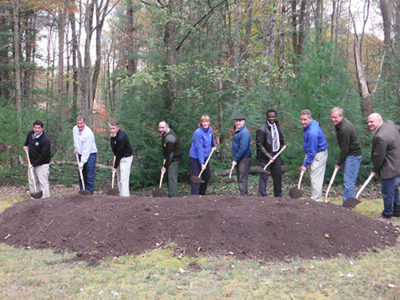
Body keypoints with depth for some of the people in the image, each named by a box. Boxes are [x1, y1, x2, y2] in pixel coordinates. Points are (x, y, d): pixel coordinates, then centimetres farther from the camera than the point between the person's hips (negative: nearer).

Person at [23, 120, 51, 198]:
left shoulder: (45, 140, -23)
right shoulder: (31, 133, 1)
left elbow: (43, 156, -23)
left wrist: (34, 164, -21)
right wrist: (25, 145, 13)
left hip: (42, 164, -8)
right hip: (32, 163, 8)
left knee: (43, 182, -9)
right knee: (32, 182, 13)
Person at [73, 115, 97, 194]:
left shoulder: (88, 133, -23)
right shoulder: (75, 129, 0)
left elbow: (86, 150, -24)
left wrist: (82, 163, -25)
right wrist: (75, 148, 15)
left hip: (90, 154, -7)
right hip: (80, 154, 7)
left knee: (90, 176, -9)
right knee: (81, 176, 8)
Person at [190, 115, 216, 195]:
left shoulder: (210, 129, 0)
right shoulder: (198, 133, -23)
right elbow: (199, 149, -26)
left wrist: (213, 145, 42)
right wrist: (202, 163, -28)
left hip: (205, 157, 8)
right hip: (196, 158, -8)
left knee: (207, 176, 18)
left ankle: (202, 193, 35)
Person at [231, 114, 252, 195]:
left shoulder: (244, 132, -17)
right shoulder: (237, 131, 12)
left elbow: (243, 147, -22)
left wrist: (235, 159, -20)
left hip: (244, 159, -10)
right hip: (238, 158, 10)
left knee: (242, 179, -10)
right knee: (240, 179, 15)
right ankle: (245, 194, 24)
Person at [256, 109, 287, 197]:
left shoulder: (276, 125, 7)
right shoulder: (262, 130, -16)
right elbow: (259, 145, -16)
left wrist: (284, 142, 8)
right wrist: (268, 156, -20)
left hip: (276, 156, 7)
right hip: (265, 158, -7)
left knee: (278, 176, 13)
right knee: (264, 177, -6)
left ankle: (278, 196, 25)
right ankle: (262, 197, -1)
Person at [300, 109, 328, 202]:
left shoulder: (312, 132, -29)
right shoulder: (308, 125, 2)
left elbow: (312, 151, -24)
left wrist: (305, 165, -18)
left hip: (319, 156, -10)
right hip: (314, 153, 10)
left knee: (315, 179, -8)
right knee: (313, 178, 15)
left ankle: (316, 201, -3)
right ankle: (315, 198, 23)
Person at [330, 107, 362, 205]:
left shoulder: (345, 129, -26)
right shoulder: (339, 124, 6)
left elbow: (345, 149, -22)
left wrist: (339, 163, -14)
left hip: (353, 155, -10)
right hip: (348, 154, 10)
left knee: (349, 181, -9)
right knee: (346, 179, 15)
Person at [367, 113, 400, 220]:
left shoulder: (380, 137, -28)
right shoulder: (390, 123, 0)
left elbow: (379, 157, -20)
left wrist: (375, 170, -4)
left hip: (390, 169, -10)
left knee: (387, 191, 3)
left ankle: (387, 215, 14)